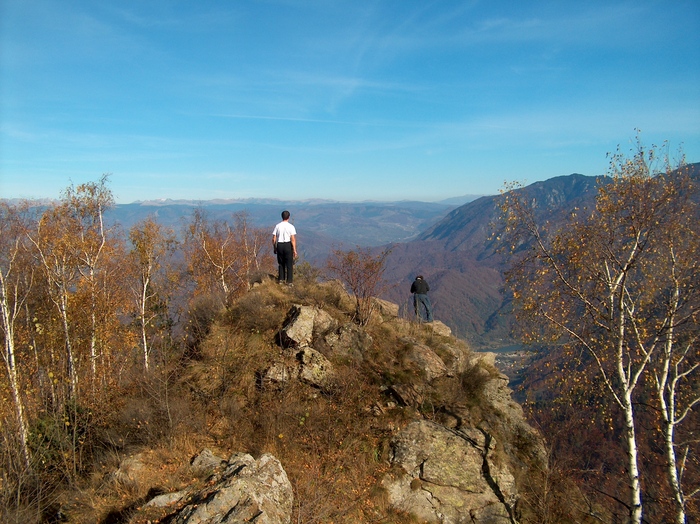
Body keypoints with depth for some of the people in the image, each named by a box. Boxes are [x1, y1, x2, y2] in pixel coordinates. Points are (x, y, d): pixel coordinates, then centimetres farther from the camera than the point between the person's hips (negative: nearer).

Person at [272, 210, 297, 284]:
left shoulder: (277, 226, 2)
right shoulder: (291, 227, -7)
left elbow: (274, 239, 2)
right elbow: (293, 239, -13)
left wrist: (274, 248, 13)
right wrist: (294, 250, -9)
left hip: (279, 245, 3)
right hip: (288, 245, -3)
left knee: (281, 263, 17)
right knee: (289, 263, 7)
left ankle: (281, 279, 19)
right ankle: (289, 280, 8)